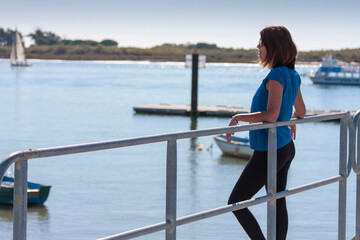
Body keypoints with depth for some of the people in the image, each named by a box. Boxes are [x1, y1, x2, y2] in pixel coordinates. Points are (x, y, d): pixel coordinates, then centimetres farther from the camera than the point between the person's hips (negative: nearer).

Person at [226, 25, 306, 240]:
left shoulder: (277, 75, -20)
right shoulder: (293, 75, 7)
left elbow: (271, 115, -30)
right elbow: (301, 111, 20)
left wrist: (238, 117, -21)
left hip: (269, 151, -9)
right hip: (286, 148, 9)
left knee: (236, 202, -1)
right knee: (278, 204, 15)